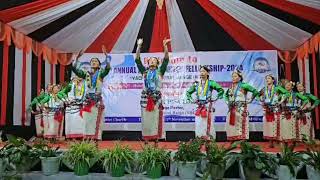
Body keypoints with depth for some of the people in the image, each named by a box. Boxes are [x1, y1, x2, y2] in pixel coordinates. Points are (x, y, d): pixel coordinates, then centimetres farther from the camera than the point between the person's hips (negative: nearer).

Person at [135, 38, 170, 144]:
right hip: (146, 97, 1)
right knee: (146, 118, 1)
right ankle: (146, 138, 7)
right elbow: (137, 60, 8)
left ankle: (156, 138, 7)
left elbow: (166, 59, 2)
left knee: (156, 118, 0)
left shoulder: (160, 71, 10)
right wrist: (139, 46, 1)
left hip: (156, 98, -1)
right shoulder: (145, 71, 13)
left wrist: (165, 46, -7)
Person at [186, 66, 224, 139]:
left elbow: (221, 90, -2)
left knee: (207, 124, -5)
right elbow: (188, 92, 22)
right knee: (198, 124, 3)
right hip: (199, 106, 4)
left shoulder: (211, 83, 0)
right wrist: (190, 99, 9)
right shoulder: (196, 84, 11)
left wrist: (217, 98, -7)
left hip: (208, 106, -4)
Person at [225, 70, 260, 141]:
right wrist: (227, 101, 18)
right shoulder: (231, 87, 13)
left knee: (241, 127, -8)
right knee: (231, 126, 4)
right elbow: (226, 95, 32)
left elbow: (255, 91, -8)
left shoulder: (243, 85, -4)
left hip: (241, 109, -6)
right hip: (232, 110, 6)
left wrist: (250, 100, -6)